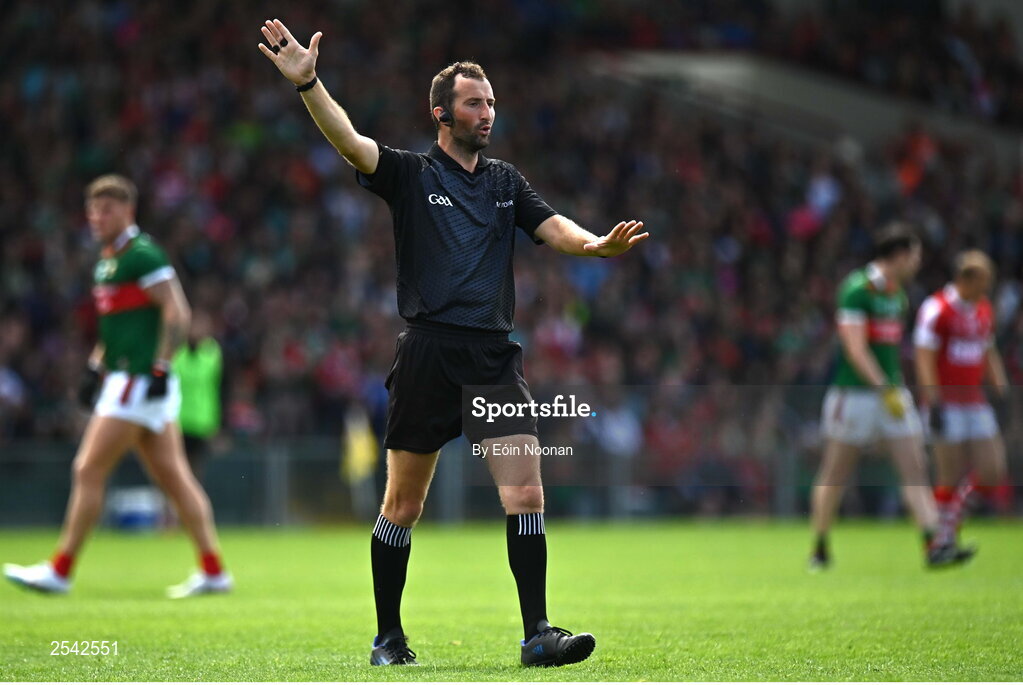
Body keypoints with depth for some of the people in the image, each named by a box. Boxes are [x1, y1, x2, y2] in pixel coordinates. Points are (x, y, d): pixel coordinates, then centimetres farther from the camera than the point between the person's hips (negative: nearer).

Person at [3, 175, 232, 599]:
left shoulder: (141, 254, -12)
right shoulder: (107, 260, 17)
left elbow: (177, 313, -17)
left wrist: (159, 367, -21)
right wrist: (95, 366, 19)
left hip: (140, 381, -10)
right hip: (124, 379, 10)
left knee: (88, 471, -7)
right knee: (173, 477, 9)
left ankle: (60, 570, -2)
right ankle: (213, 571, 10)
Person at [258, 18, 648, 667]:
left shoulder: (505, 181, 17)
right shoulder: (411, 174, 5)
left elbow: (551, 225, 6)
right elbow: (350, 141, -11)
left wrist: (596, 243, -16)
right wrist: (308, 83, -27)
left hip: (496, 356, 3)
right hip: (428, 352, -3)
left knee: (526, 494, -8)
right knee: (403, 505, 4)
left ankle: (538, 633, -6)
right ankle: (389, 636, 16)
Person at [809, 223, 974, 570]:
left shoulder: (896, 294, 11)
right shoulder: (857, 289, -15)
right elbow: (855, 349, -22)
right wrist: (884, 389, -28)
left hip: (891, 392, 7)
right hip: (854, 394, -7)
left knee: (915, 469, -5)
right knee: (834, 476, 4)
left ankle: (934, 545, -12)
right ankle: (819, 550, 18)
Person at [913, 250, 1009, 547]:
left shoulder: (984, 310, 12)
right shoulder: (937, 309, -12)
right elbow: (924, 358, -14)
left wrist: (1002, 389, 12)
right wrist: (934, 403, -19)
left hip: (976, 403, 7)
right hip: (947, 406, -7)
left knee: (993, 472, 0)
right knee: (952, 476, -6)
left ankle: (953, 513, 20)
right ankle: (944, 541, 7)